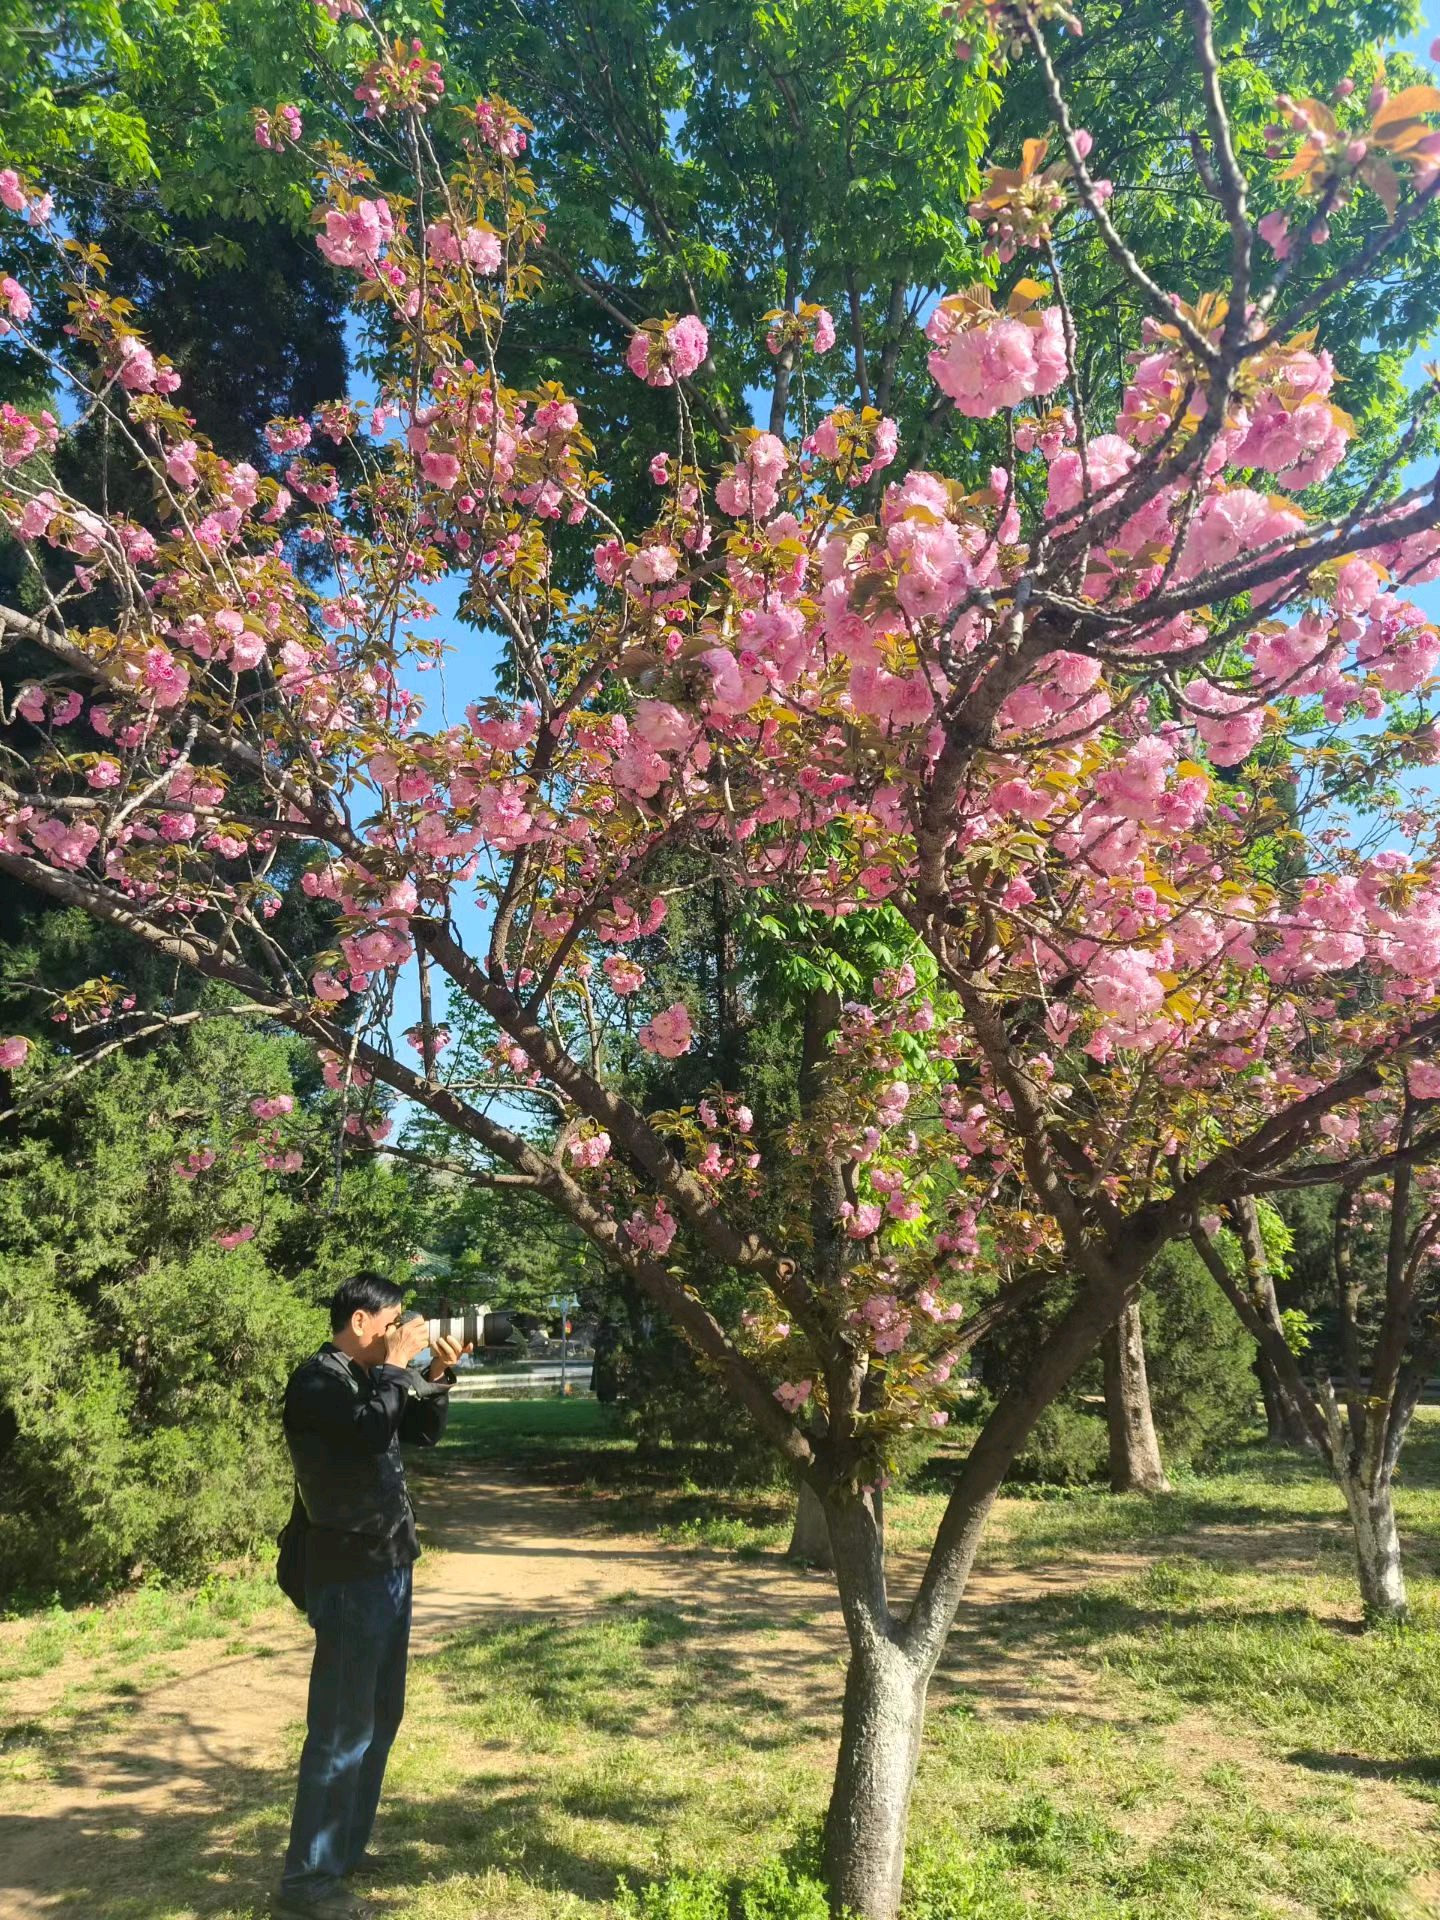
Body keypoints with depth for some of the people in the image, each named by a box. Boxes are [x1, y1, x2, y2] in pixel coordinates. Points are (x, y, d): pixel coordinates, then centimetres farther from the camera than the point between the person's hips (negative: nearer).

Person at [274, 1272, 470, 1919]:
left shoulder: (366, 1378, 11)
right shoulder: (315, 1379, -15)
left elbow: (422, 1431, 18)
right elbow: (370, 1430, -31)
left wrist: (437, 1374, 3)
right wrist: (397, 1365, -19)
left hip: (387, 1567, 9)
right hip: (351, 1575, -9)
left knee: (380, 1716, 19)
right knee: (342, 1728, -2)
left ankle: (345, 1844, 33)